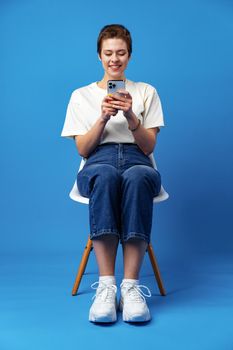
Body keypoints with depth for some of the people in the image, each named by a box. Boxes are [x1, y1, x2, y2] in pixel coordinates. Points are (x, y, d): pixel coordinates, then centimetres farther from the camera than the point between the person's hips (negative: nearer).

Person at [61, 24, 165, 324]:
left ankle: (130, 285, -41)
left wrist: (131, 116, -7)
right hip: (98, 163, 0)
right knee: (106, 176, -40)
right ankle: (106, 285, -41)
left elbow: (149, 146, 10)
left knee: (137, 178, -40)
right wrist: (103, 117, -6)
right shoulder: (81, 95, 18)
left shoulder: (146, 92, 19)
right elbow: (83, 150, 9)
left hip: (136, 161, 1)